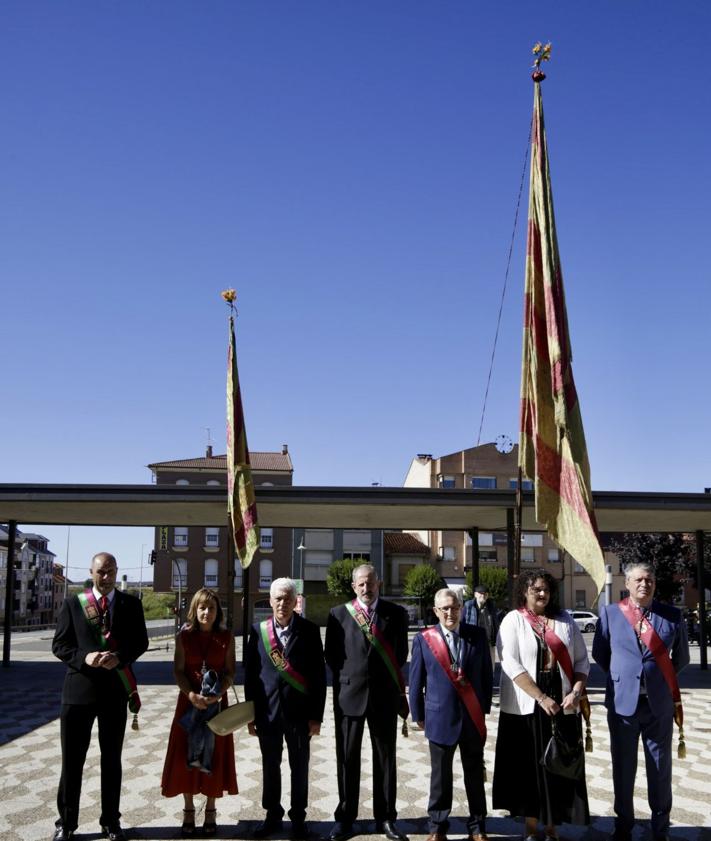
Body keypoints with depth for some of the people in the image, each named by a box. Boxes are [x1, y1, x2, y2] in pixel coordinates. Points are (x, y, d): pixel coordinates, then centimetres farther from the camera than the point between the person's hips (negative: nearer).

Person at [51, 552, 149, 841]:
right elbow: (59, 645, -1)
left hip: (115, 689, 1)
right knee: (72, 759, 6)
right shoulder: (72, 603, 0)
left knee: (112, 758, 13)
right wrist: (83, 658, -19)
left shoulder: (131, 604, 2)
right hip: (79, 687, -1)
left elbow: (140, 642, 2)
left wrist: (119, 657, -17)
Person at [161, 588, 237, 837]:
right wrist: (192, 695, -19)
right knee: (186, 756, 3)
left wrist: (217, 694, -18)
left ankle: (210, 811, 19)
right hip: (189, 702, 0)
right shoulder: (184, 636, -3)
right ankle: (188, 811, 18)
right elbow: (178, 671, -4)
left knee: (214, 755, 4)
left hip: (217, 703, 0)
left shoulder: (226, 637, -2)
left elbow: (230, 672, -1)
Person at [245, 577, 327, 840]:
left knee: (299, 767, 11)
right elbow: (250, 673, 2)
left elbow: (319, 676, -5)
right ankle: (272, 815, 31)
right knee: (270, 766, 14)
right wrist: (250, 714, 0)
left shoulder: (309, 631, -6)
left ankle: (298, 817, 27)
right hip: (267, 711, 2)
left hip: (299, 712, -1)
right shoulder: (258, 630, -1)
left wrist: (316, 716, -7)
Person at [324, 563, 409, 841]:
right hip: (349, 693, 0)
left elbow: (402, 653, 6)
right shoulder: (338, 614, 0)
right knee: (347, 758, 8)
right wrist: (348, 677, 3)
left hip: (384, 694, 0)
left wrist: (390, 678, 7)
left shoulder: (396, 613, 1)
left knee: (385, 757, 8)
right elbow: (331, 655, 5)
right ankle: (345, 817, 19)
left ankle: (385, 818, 20)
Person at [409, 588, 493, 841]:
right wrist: (419, 715, 2)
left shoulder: (478, 635, 0)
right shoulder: (423, 640, -4)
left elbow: (487, 674, 7)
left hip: (474, 717, 2)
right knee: (440, 776, 10)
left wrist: (485, 706, 6)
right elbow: (416, 681, 1)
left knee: (475, 775, 12)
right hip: (440, 717, -1)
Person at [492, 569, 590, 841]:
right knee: (528, 767, 5)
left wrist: (576, 692, -10)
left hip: (563, 704, 3)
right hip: (525, 706, -2)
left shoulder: (565, 619, 7)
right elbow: (511, 663, -13)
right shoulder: (513, 620, -3)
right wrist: (541, 698, -18)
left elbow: (581, 660, 7)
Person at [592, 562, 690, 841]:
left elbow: (681, 658, 13)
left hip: (660, 703, 0)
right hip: (623, 701, 0)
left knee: (660, 769, 10)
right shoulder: (610, 613, -2)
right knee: (623, 768, 10)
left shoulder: (672, 615, -1)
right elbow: (599, 653, 10)